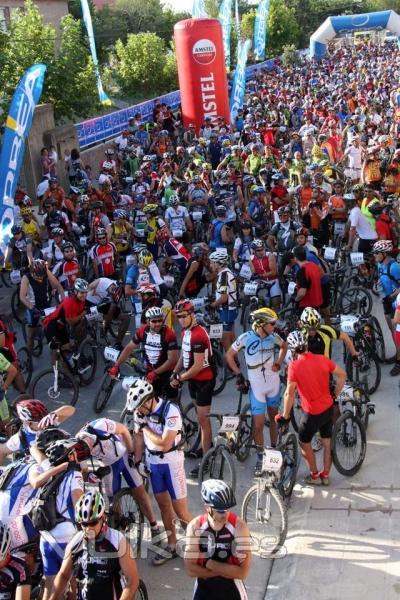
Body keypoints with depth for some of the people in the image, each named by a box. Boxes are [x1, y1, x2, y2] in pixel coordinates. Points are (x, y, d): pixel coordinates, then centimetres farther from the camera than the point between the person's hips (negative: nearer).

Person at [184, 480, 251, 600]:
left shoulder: (239, 526, -19)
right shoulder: (195, 526, -15)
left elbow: (242, 572, -21)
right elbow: (191, 570, -15)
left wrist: (208, 563, -20)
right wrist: (228, 570, -19)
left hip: (232, 588, -1)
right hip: (204, 589, 1)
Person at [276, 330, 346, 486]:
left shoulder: (294, 366, -20)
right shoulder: (322, 359, -5)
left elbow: (289, 393, -21)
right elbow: (342, 375, 3)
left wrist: (285, 416, -10)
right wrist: (335, 396, 15)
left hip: (312, 413, -5)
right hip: (329, 408, 5)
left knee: (304, 442, 18)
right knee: (327, 443, 20)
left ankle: (314, 476, 28)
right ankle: (325, 475, 33)